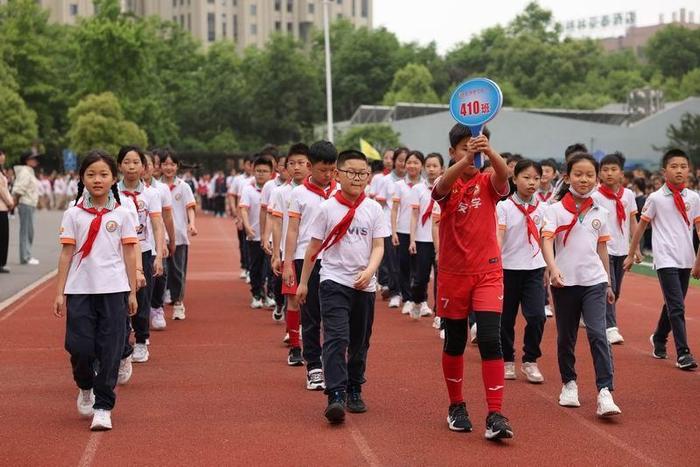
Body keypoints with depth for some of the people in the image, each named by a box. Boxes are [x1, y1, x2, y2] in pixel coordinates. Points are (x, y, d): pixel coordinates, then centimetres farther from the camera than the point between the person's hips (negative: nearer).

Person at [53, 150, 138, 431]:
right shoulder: (73, 215, 3)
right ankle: (85, 388, 28)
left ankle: (103, 407, 7)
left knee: (110, 350, -2)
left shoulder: (121, 215, 3)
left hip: (113, 291, 0)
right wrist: (59, 293, 0)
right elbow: (66, 254, 4)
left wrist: (132, 292, 3)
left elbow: (129, 254, 5)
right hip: (80, 290, 0)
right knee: (79, 346, -3)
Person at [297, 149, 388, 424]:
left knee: (360, 342, 12)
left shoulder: (373, 209, 3)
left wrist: (369, 271, -18)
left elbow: (378, 246, 1)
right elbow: (313, 248, 5)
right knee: (336, 338, -17)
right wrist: (303, 282, 9)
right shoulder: (328, 208, -2)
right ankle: (336, 396, -23)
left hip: (364, 285, 3)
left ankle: (354, 391, 29)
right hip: (334, 281, -3)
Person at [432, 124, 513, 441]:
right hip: (452, 273, 0)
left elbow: (503, 175, -25)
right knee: (454, 343, 11)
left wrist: (489, 153, -47)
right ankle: (456, 406, 28)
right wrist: (466, 159, -48)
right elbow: (443, 185, -29)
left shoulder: (488, 183, -1)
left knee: (490, 340, -12)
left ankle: (495, 415, -12)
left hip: (487, 272, 0)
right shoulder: (447, 185, -3)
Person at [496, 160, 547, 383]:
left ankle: (530, 361, 7)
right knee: (506, 318, 7)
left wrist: (548, 268, 17)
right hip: (509, 268, -2)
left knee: (537, 316, -9)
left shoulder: (542, 208, 4)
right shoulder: (504, 207, -7)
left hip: (535, 268, 2)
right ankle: (507, 361, 24)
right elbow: (498, 237, -17)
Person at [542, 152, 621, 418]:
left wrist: (608, 283, 18)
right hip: (564, 283, -1)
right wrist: (552, 268, -34)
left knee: (597, 333, -12)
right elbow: (546, 240, -17)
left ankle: (605, 393, -16)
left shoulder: (599, 213, 7)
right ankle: (569, 383, 30)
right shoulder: (555, 210, -4)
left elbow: (602, 249, 15)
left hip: (594, 281, 1)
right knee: (566, 336, 11)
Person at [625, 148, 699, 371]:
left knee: (672, 305, 15)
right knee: (677, 307, -11)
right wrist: (631, 254, 8)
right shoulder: (656, 198, -4)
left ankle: (659, 339, 37)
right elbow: (641, 226, 4)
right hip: (666, 259, -4)